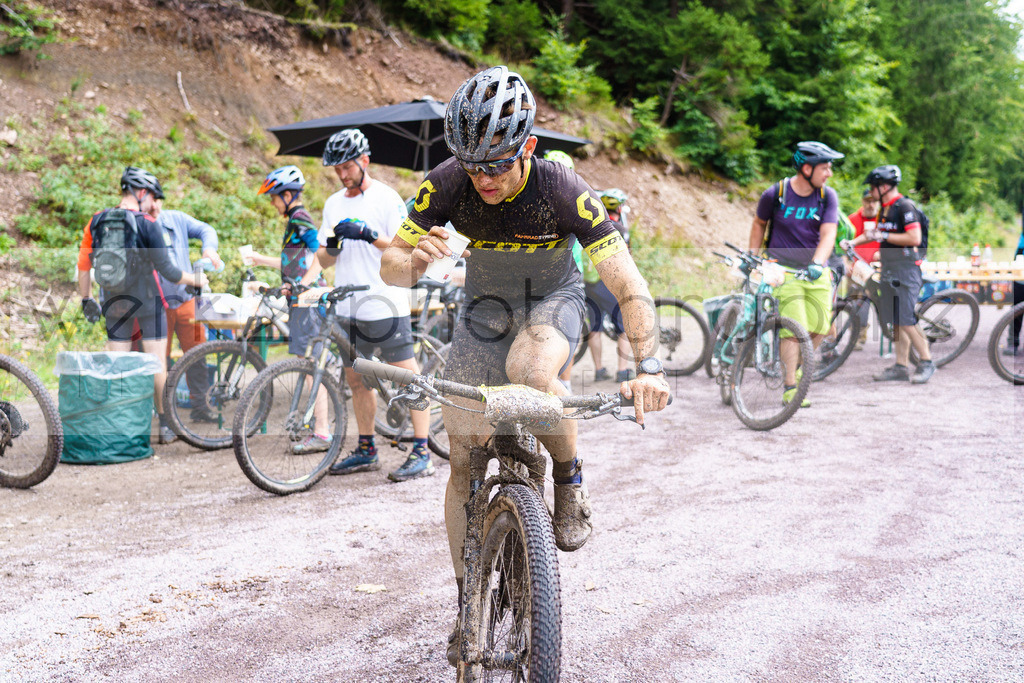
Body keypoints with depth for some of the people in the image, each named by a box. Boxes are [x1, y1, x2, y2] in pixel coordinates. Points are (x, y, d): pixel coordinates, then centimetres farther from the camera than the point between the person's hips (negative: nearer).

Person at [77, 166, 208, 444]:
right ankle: (165, 425, 10)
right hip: (147, 301, -4)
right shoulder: (147, 224, -13)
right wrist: (195, 280, 3)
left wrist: (86, 299, 16)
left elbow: (83, 265, 5)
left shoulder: (97, 221, 2)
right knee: (157, 363, 5)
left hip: (114, 303, 4)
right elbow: (167, 270, -13)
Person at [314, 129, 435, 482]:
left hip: (384, 305, -7)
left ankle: (422, 453, -4)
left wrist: (369, 235, -23)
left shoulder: (387, 198, -3)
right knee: (356, 378, 12)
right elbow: (324, 260, 15)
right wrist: (332, 246, -7)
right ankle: (366, 451, 23)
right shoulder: (333, 204, 15)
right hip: (347, 308, 7)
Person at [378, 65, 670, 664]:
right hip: (486, 304, 3)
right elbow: (391, 266, -17)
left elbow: (630, 286, -31)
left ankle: (570, 477, -10)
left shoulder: (562, 190, -30)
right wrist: (415, 260, -41)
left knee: (530, 370, -40)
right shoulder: (447, 184, -23)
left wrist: (648, 366, -45)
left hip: (552, 299, -3)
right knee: (465, 457, -1)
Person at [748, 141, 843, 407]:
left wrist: (817, 263, -30)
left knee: (820, 327, 2)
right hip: (783, 270, -3)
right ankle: (790, 387, -4)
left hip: (815, 271, 4)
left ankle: (797, 367, 29)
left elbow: (828, 235, -13)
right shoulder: (775, 194, -9)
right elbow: (759, 223, 10)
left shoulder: (827, 196, -3)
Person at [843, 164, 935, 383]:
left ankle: (927, 363, -1)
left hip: (906, 270, -9)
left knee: (906, 320, -12)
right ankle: (901, 367, 11)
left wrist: (884, 236, -16)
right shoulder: (885, 209, 16)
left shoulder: (905, 207, -13)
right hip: (889, 270, 9)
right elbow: (875, 232, 29)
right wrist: (852, 242, 15)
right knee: (896, 322, 8)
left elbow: (915, 238, -21)